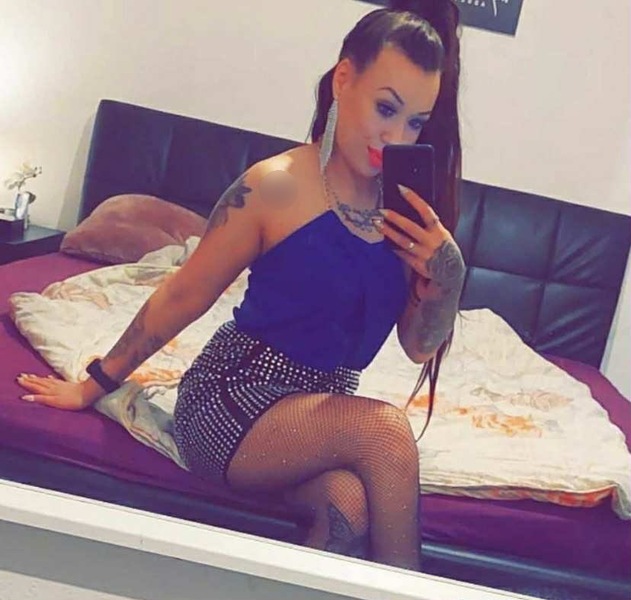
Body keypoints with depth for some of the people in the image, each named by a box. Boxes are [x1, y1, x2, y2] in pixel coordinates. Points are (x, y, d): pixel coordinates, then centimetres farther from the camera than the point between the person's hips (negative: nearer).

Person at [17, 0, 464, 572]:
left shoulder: (408, 207, 1)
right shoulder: (276, 186, -14)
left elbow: (421, 347, 4)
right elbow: (181, 298, -4)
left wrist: (447, 268, -16)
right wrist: (94, 385, 6)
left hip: (321, 412, 4)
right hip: (231, 403, -3)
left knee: (350, 503, -30)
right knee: (386, 430, -28)